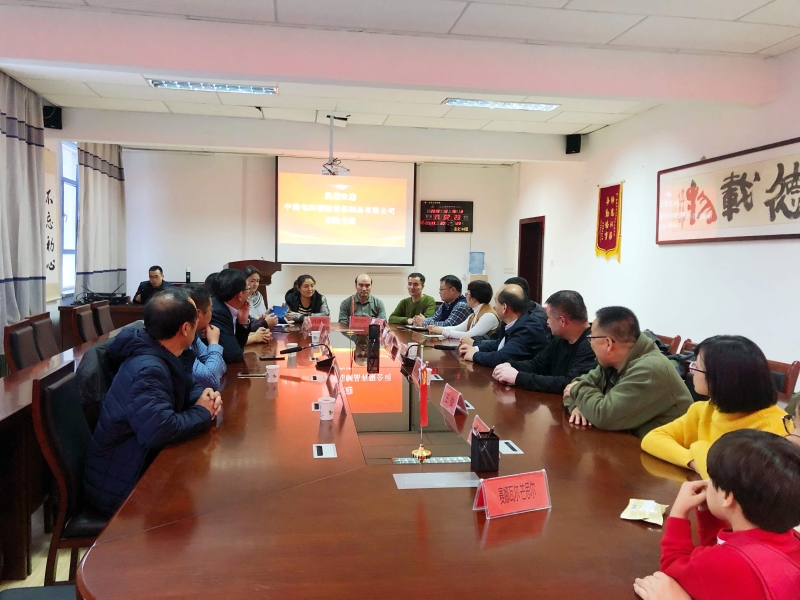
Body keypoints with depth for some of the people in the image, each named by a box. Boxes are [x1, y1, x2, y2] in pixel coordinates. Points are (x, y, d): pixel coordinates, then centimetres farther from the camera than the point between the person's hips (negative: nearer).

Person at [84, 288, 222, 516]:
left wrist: (203, 396, -8)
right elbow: (159, 430, -42)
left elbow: (184, 388, 16)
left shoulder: (164, 356, 0)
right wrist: (202, 413, -23)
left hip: (144, 462, 9)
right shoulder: (148, 370, -29)